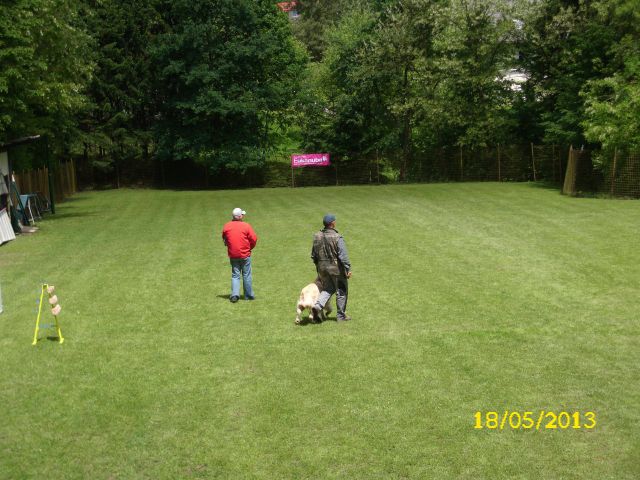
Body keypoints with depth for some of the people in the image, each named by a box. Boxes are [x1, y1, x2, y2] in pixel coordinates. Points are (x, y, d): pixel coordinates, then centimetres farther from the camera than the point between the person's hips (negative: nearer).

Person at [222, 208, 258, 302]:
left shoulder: (226, 226, -2)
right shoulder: (246, 226, -12)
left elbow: (224, 239, 10)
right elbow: (254, 239, -9)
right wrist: (250, 248, 9)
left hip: (232, 255, 3)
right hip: (245, 255, -3)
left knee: (235, 275, 11)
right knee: (246, 275, 9)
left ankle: (234, 294, -2)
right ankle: (248, 295, 17)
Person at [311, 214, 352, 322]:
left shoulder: (317, 237, 0)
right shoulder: (337, 238, -18)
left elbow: (313, 255, 9)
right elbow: (343, 255, -20)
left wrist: (318, 265, 23)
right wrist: (348, 269, -14)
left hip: (322, 268, 6)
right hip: (336, 268, -5)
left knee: (328, 289, 21)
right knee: (341, 291, 10)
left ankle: (318, 305, -3)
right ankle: (341, 316, 17)